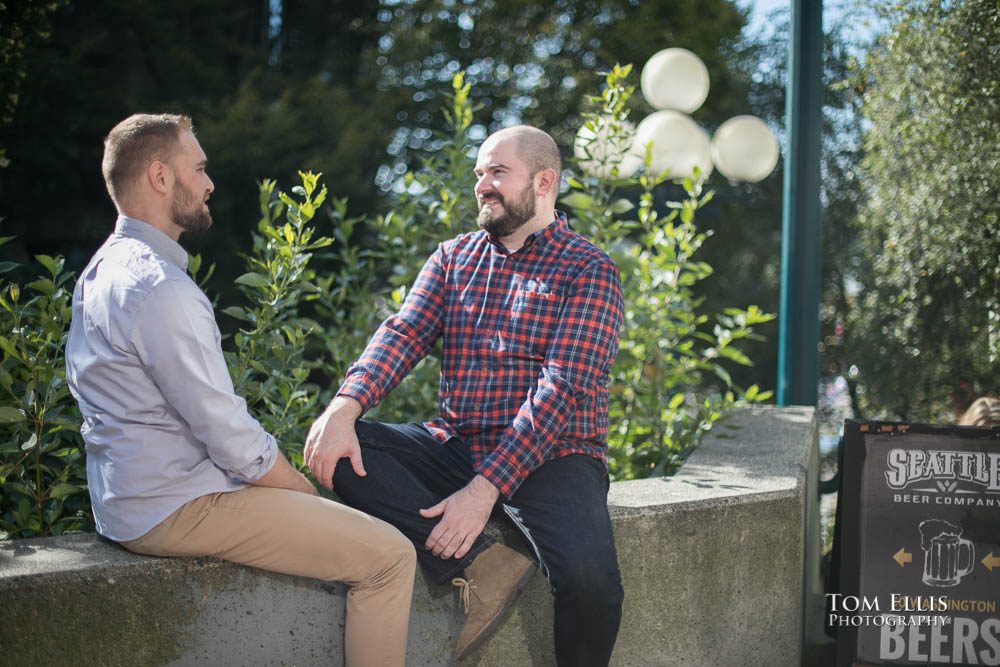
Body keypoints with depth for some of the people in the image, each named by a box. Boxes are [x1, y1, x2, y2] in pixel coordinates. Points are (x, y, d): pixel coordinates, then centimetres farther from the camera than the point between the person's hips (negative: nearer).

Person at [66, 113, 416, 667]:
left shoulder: (105, 269, 12)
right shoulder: (161, 289, -21)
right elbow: (231, 435, -22)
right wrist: (306, 491, -5)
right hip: (176, 509, -11)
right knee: (389, 556, -12)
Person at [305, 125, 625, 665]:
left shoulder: (588, 272, -2)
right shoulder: (454, 257, 15)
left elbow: (562, 388, -13)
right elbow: (404, 334, 0)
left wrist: (485, 488, -23)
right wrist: (345, 406, -22)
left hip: (548, 456, -5)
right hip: (456, 448, 5)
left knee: (589, 578, -32)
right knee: (341, 450, -20)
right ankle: (479, 566, -25)